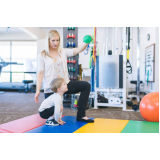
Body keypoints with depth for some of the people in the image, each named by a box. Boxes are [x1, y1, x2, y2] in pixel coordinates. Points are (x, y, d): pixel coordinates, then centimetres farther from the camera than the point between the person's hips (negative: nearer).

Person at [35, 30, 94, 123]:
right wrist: (38, 90, -10)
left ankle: (81, 115, -8)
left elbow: (78, 50, -10)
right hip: (51, 88, -3)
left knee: (86, 85, -15)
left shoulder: (63, 52, 4)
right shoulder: (43, 55, -3)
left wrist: (86, 42, -31)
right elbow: (40, 73, -6)